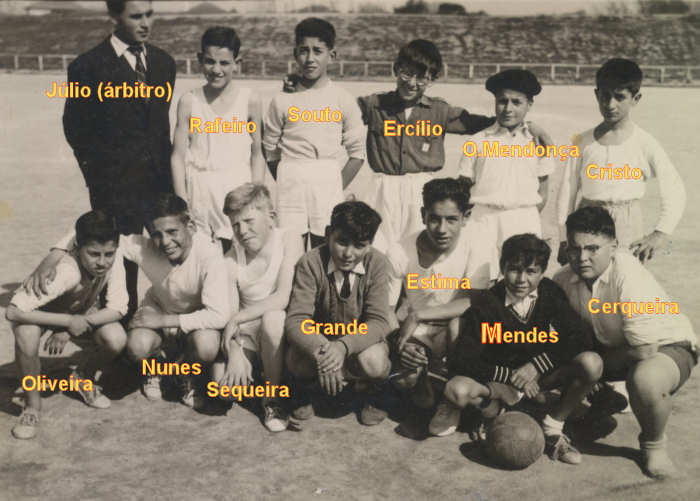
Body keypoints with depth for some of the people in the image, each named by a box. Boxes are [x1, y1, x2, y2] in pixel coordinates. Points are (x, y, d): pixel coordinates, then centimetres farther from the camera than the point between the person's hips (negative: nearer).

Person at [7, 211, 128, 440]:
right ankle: (32, 404, -10)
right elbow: (13, 311, -45)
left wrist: (69, 331, -30)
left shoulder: (114, 263, -29)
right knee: (26, 336, -37)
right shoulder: (65, 272, -41)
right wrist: (69, 322, -40)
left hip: (81, 310, 4)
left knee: (117, 341, -23)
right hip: (41, 312, -3)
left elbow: (118, 308, -24)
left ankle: (84, 377, 12)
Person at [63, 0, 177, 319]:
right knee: (121, 261, 3)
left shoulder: (163, 63, 10)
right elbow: (75, 127, 2)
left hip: (160, 178, 4)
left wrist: (166, 168, 9)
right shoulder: (88, 66, -5)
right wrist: (96, 170, 2)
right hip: (116, 185, -4)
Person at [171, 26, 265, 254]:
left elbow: (257, 154, 7)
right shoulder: (189, 102, 3)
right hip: (198, 191, 1)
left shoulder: (250, 100, 2)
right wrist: (181, 202, -1)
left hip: (238, 191, 0)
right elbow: (178, 156, 4)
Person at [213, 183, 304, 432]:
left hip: (282, 326, -2)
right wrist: (234, 353, -25)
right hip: (246, 332, 2)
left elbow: (284, 297, -20)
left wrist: (237, 319, -19)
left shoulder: (288, 241, -10)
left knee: (271, 318, -37)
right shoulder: (230, 260, -3)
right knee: (225, 382, -23)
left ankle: (273, 399, -15)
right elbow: (228, 313, -8)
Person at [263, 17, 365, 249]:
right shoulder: (283, 101, 4)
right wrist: (287, 184, 0)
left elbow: (357, 153, 5)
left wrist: (337, 187, -1)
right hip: (291, 182, 0)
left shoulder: (343, 100, 3)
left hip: (328, 180, 0)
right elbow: (270, 151, 6)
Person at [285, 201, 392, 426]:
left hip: (360, 342, 0)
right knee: (297, 360, -33)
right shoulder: (310, 263, -19)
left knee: (374, 361, -33)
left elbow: (379, 321, -21)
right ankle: (303, 390, 7)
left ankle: (367, 390, 8)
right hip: (319, 338, 0)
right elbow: (296, 320, -25)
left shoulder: (375, 262, -16)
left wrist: (344, 346, -40)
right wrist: (321, 351, -46)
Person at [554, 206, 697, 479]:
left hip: (665, 345, -6)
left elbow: (645, 351, -30)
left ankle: (654, 447, -6)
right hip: (609, 345, 6)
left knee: (645, 380, -40)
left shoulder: (630, 277, -33)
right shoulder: (564, 279, -14)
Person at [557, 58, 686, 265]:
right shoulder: (583, 142, 5)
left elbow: (675, 193, 1)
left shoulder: (645, 144, 0)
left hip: (626, 227, -1)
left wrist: (660, 234, -8)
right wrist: (564, 240, 6)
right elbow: (568, 190, 8)